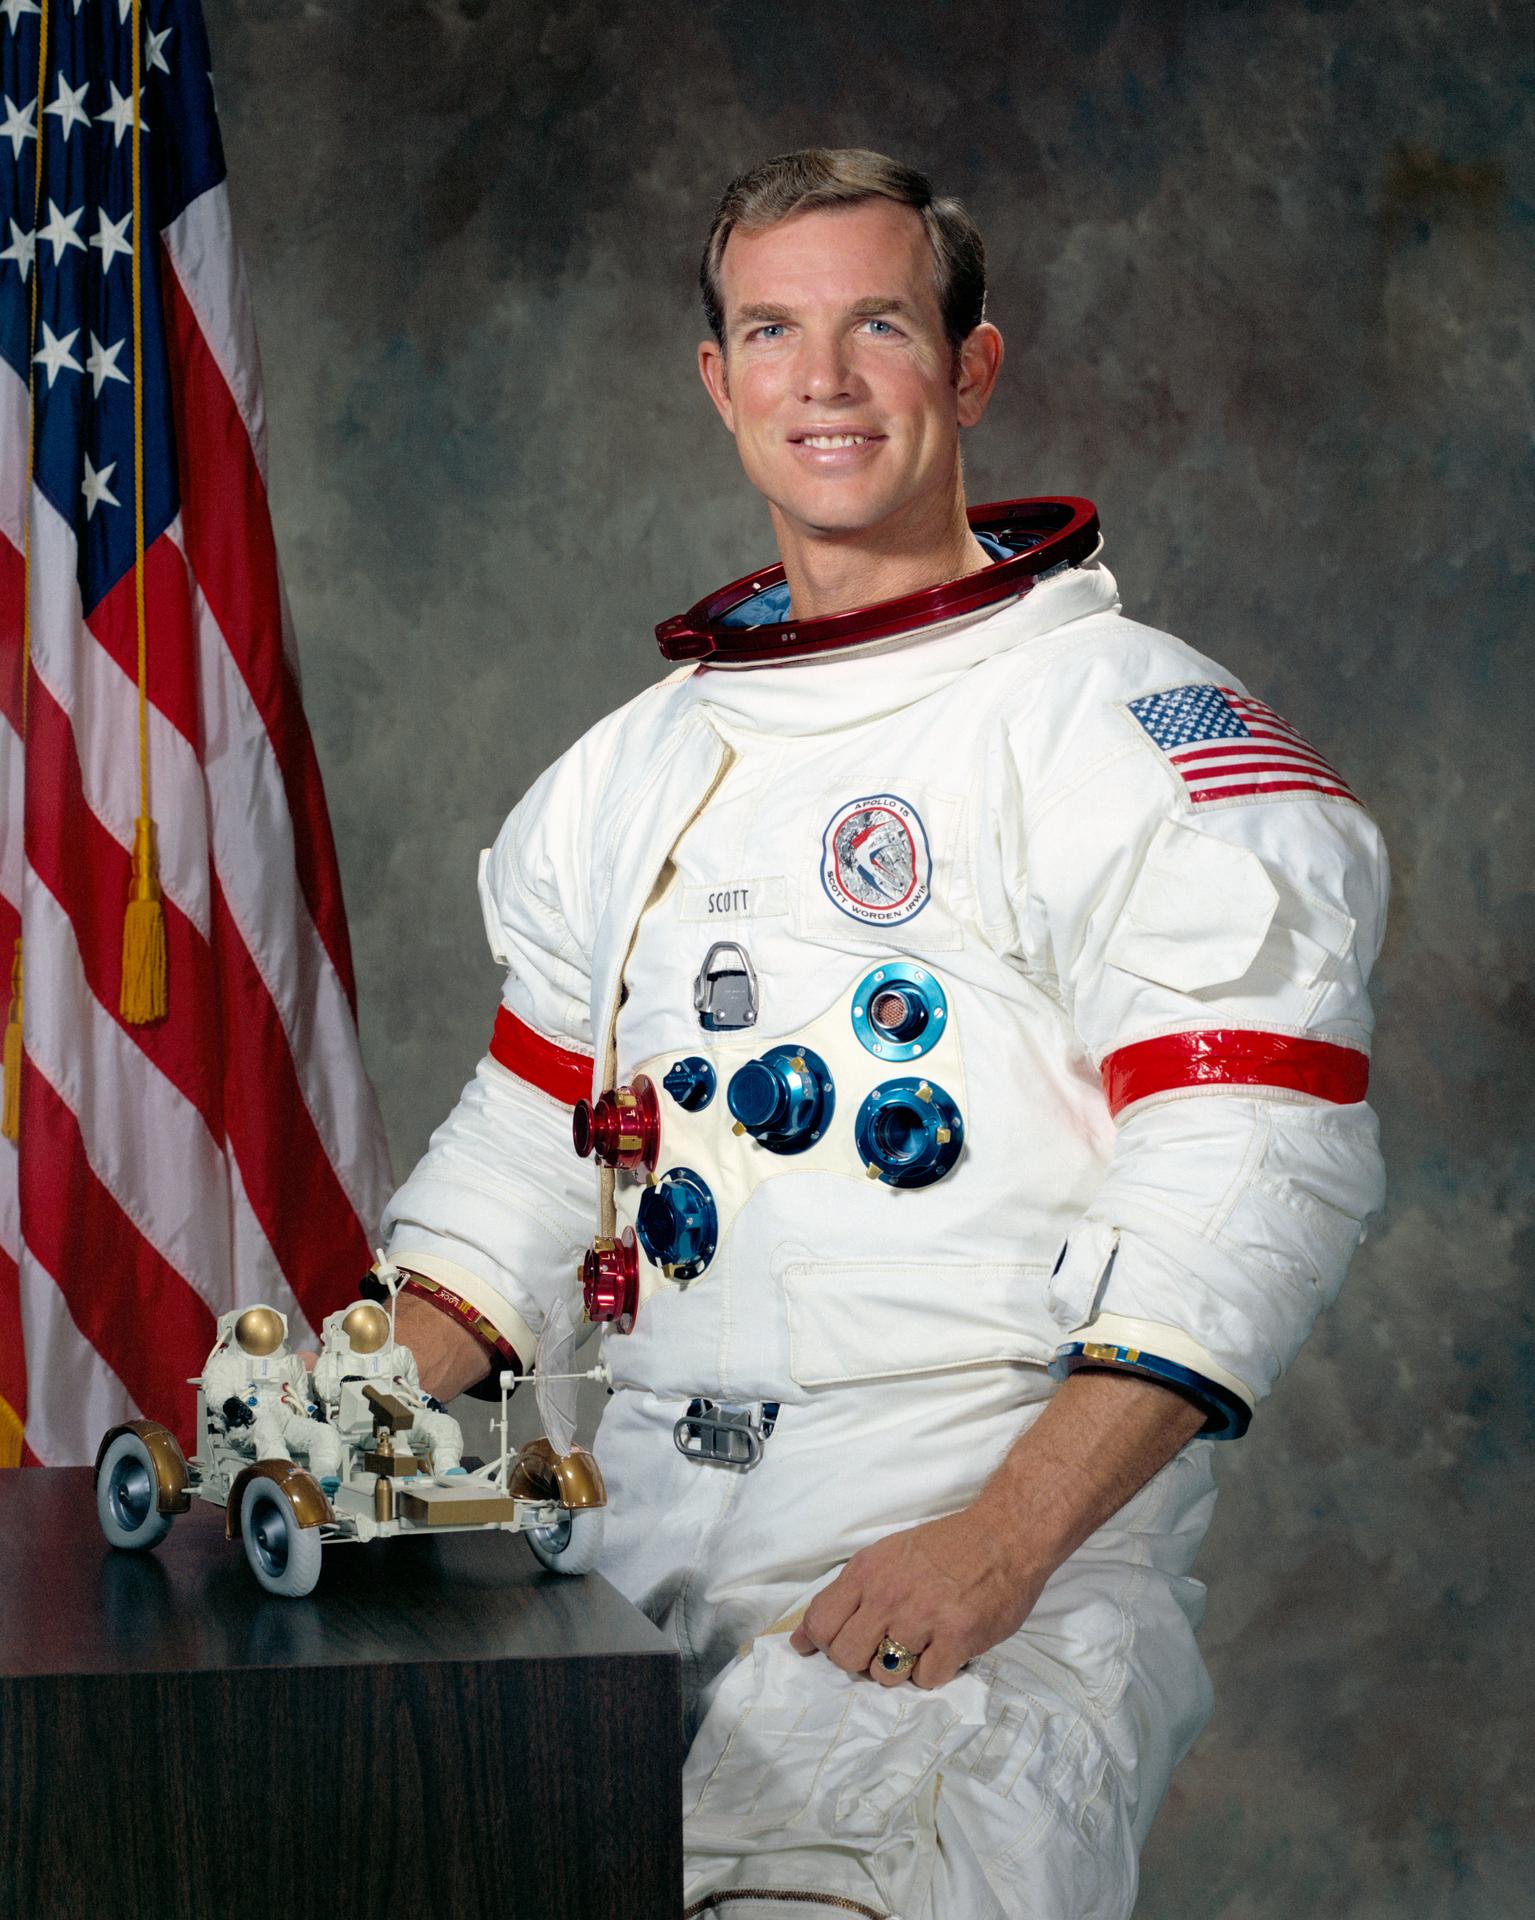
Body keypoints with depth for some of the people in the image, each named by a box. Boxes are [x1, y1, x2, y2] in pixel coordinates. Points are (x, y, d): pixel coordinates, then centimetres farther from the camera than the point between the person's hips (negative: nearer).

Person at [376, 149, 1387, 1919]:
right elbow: (529, 1140, 23)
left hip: (1003, 1571, -6)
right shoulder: (641, 760, 19)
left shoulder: (1119, 718, -2)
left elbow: (1250, 1169, -12)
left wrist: (999, 1545, -20)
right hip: (647, 1540, 6)